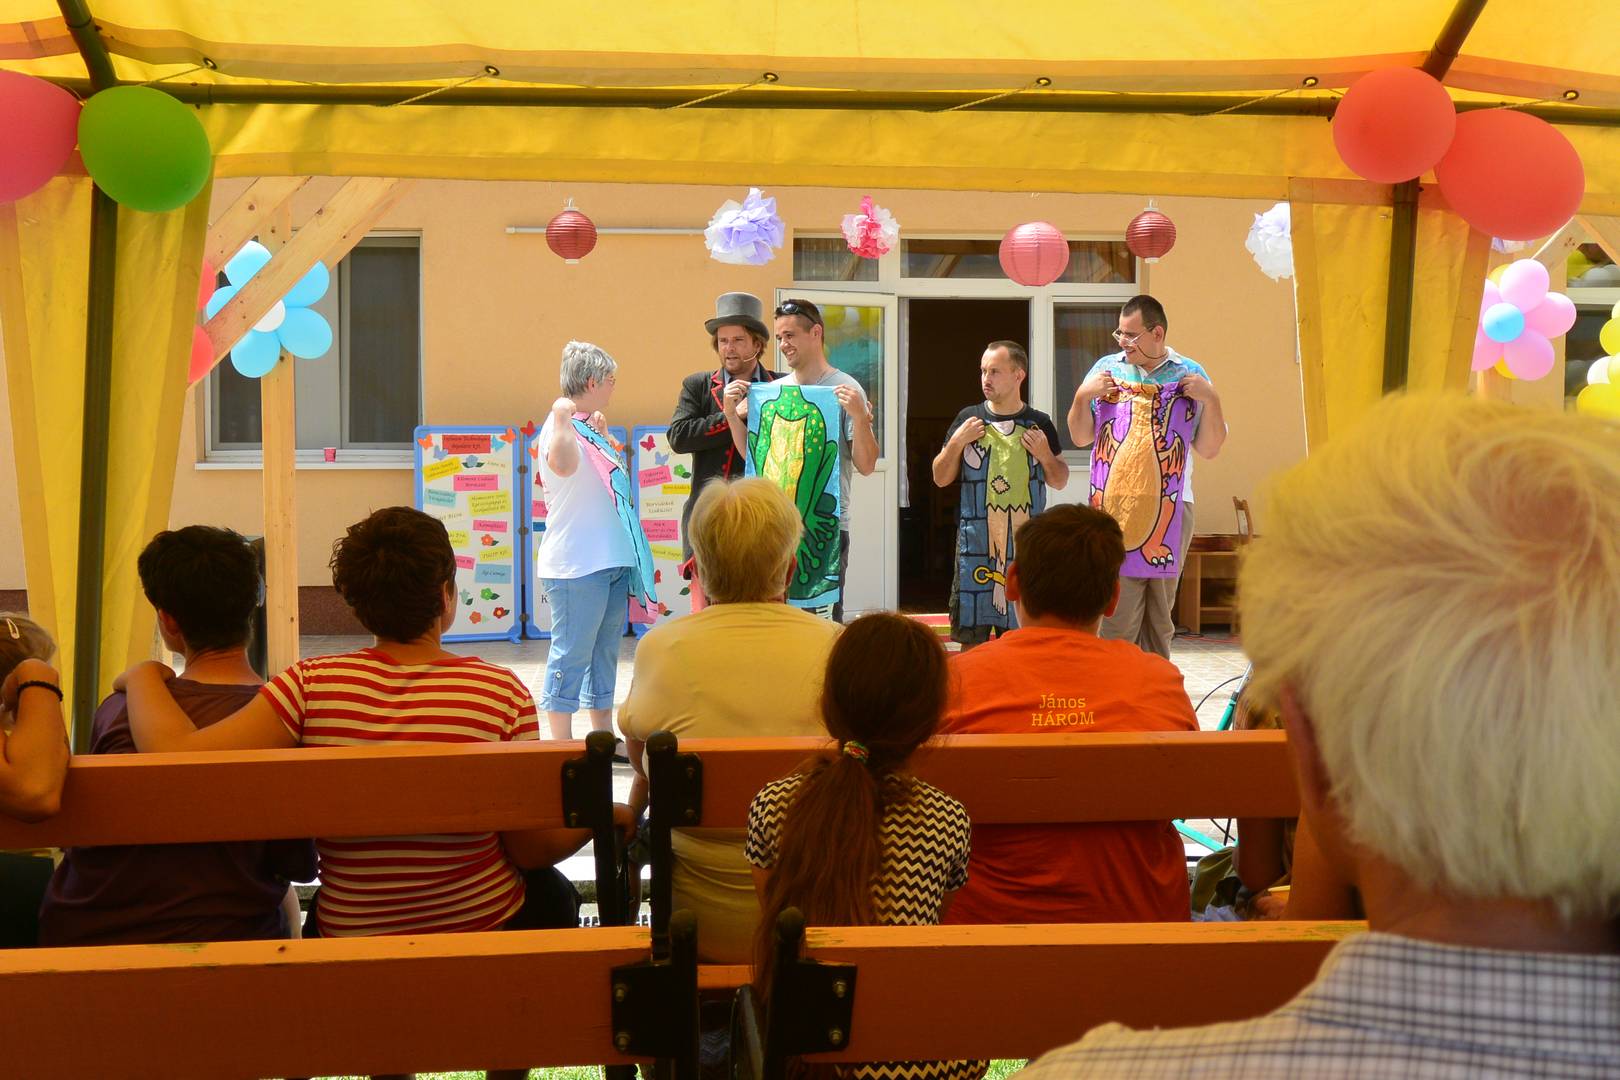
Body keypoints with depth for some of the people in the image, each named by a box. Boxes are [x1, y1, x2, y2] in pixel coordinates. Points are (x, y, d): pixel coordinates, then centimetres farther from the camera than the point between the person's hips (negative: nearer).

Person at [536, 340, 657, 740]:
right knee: (572, 654, -5)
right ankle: (562, 745, 1)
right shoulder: (561, 427, -13)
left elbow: (619, 470, 31)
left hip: (610, 560, 10)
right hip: (576, 564, -10)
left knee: (605, 651, 15)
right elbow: (563, 464, -37)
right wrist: (563, 417, -40)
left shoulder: (586, 427, 15)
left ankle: (603, 736, 24)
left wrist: (603, 436, 17)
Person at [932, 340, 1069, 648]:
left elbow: (1060, 482, 13)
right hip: (976, 543, 0)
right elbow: (941, 478, 7)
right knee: (971, 640, 2)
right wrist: (957, 442, -7)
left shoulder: (1039, 424, 6)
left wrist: (1045, 455, -6)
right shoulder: (969, 418, 5)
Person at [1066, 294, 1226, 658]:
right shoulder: (1107, 368, 9)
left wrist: (1211, 400, -6)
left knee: (1161, 611, 7)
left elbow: (1209, 448, 7)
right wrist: (1083, 396, -3)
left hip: (1172, 502, 1)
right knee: (1120, 609, -9)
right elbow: (1081, 437, 12)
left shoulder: (1190, 374, 8)